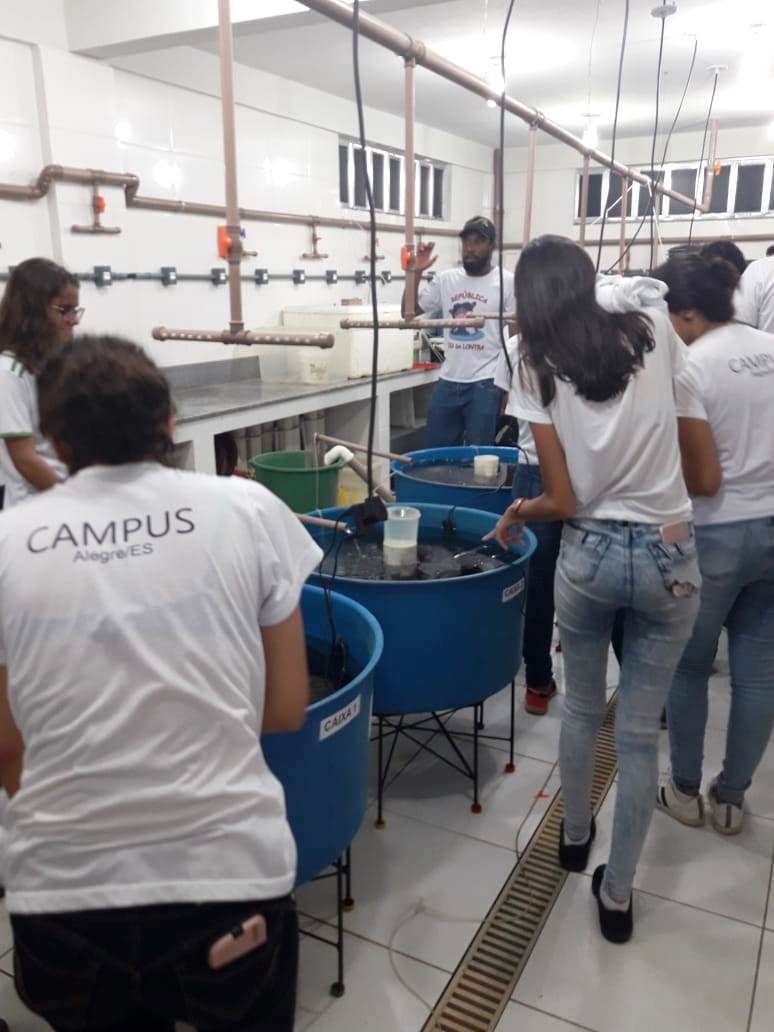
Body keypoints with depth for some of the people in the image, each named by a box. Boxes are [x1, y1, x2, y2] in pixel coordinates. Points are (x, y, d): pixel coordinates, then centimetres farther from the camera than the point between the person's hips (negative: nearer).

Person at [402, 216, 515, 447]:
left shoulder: (507, 282, -4)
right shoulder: (446, 279, 7)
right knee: (434, 451, 11)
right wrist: (416, 273, -2)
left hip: (485, 384, -4)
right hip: (448, 381, 5)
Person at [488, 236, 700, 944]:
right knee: (640, 730, 12)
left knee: (582, 707, 23)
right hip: (669, 556, 1)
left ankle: (574, 835, 45)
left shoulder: (538, 371, -8)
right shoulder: (654, 330, -2)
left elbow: (563, 501, -8)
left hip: (588, 556, -1)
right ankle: (617, 893, 26)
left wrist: (518, 514, 10)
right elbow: (699, 456, 11)